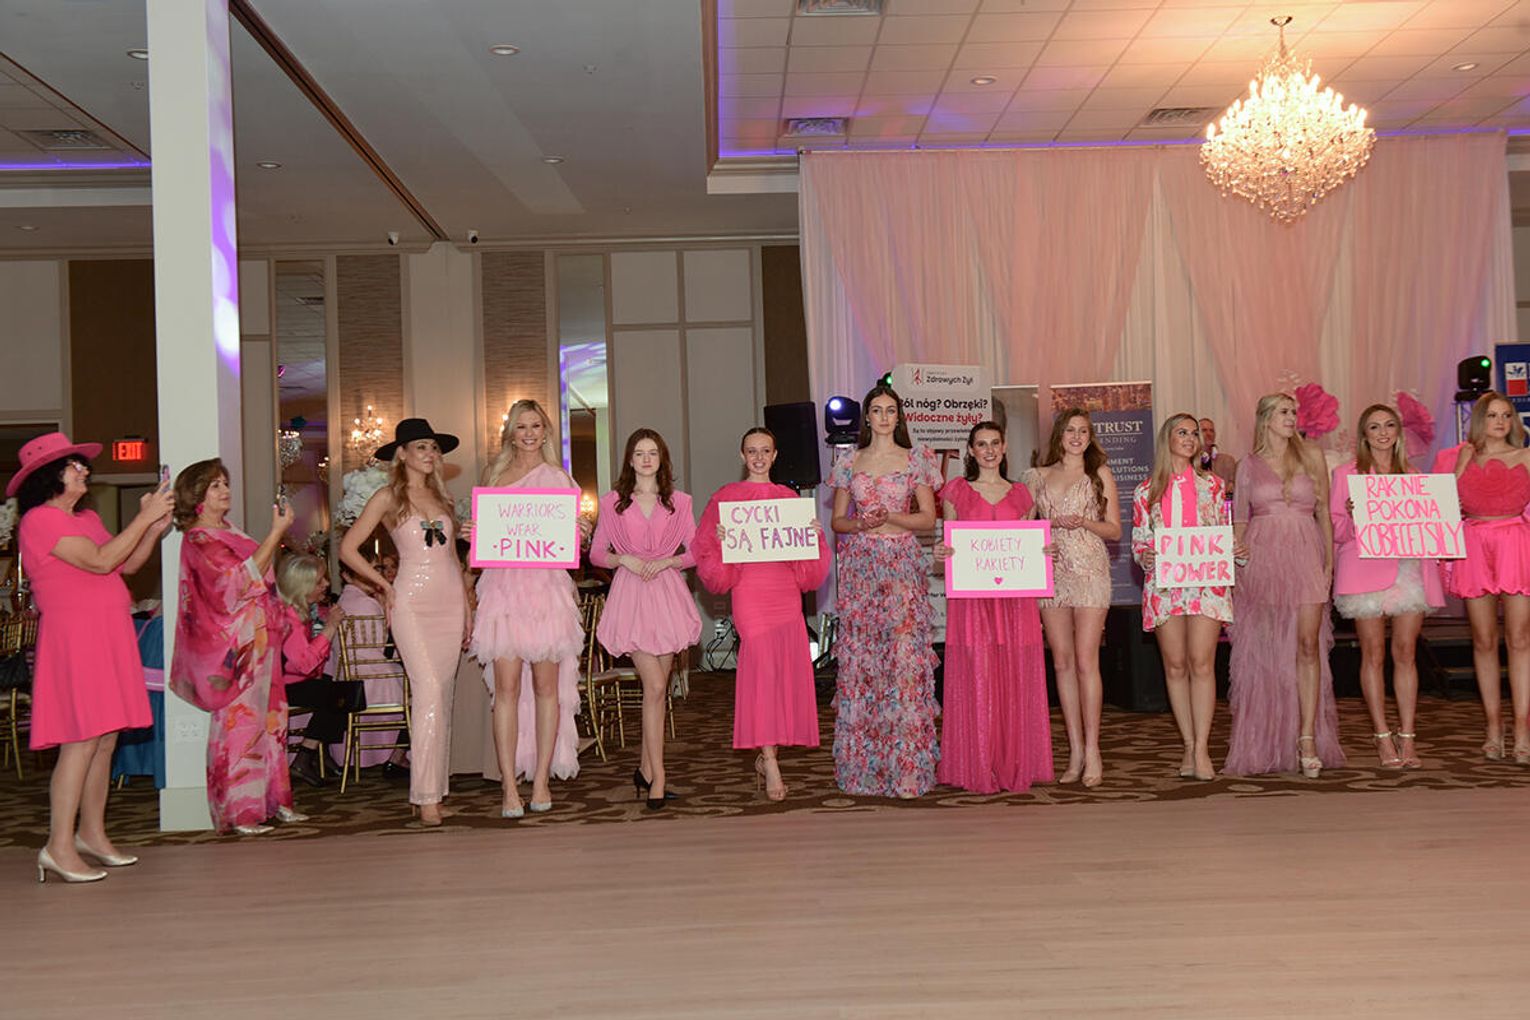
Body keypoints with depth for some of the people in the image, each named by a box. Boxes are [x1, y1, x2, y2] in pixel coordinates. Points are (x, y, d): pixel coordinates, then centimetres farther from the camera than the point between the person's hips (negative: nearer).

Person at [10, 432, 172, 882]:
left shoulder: (87, 518, 19)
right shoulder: (40, 521, -10)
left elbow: (126, 565, 17)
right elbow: (100, 561, -19)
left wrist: (155, 528, 3)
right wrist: (144, 517, -14)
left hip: (107, 636, 9)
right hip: (74, 637, -9)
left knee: (105, 740, 9)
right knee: (81, 740, -12)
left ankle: (92, 833, 19)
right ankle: (59, 847, -9)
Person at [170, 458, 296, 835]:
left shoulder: (228, 532, 17)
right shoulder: (199, 539, -12)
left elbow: (261, 575, 24)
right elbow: (242, 578, -22)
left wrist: (277, 532, 15)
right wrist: (276, 534, -22)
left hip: (254, 641, 10)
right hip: (232, 645, -10)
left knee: (264, 719, 12)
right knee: (238, 720, -7)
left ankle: (266, 801, 19)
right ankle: (237, 812, -2)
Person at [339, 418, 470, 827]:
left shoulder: (440, 497, 16)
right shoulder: (388, 497, 1)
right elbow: (348, 549, -1)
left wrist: (467, 608, 16)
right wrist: (385, 586, -1)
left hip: (450, 599, 5)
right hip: (413, 602, -5)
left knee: (443, 695, 5)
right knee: (428, 693, -16)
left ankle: (438, 782, 13)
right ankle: (425, 797, -16)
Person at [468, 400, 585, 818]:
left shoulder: (558, 477, 10)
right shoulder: (495, 474, 15)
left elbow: (571, 539, 10)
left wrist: (580, 534, -11)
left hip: (546, 584, -1)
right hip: (504, 584, 1)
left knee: (546, 683, 1)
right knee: (506, 684, -6)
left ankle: (542, 778, 9)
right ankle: (509, 786, -4)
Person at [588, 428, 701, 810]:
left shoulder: (678, 502, 11)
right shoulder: (612, 502, 8)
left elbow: (695, 551, 8)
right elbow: (596, 553, 9)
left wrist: (666, 562, -8)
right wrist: (623, 559, -9)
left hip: (668, 592, 2)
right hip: (631, 595, -2)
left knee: (657, 686, 5)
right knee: (655, 686, -11)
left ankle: (645, 767, 19)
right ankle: (657, 776, -8)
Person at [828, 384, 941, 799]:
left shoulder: (915, 459, 6)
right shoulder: (850, 461, 11)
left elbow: (928, 517, 4)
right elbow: (838, 520, 12)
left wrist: (890, 517, -11)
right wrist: (860, 523, -8)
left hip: (903, 565, -2)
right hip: (860, 566, 2)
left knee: (905, 655, -8)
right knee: (860, 657, -1)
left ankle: (906, 763, -4)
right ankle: (862, 764, 6)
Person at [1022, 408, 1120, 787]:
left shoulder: (1100, 474, 8)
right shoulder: (1038, 476, 15)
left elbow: (1114, 529, 7)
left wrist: (1084, 522, -10)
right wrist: (1054, 522, -3)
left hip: (1089, 570, -3)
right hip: (1050, 571, 3)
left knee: (1085, 660, -10)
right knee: (1062, 662, 2)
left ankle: (1092, 751, -6)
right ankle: (1075, 751, 7)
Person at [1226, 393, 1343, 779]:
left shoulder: (1312, 457, 9)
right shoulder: (1249, 465, 10)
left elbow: (1324, 513, 10)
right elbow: (1239, 520, 12)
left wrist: (1329, 562, 3)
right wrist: (1235, 567, 5)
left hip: (1305, 556, 0)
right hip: (1261, 558, 0)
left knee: (1308, 643, -11)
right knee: (1264, 652, 3)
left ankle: (1307, 737, -11)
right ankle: (1263, 744, 12)